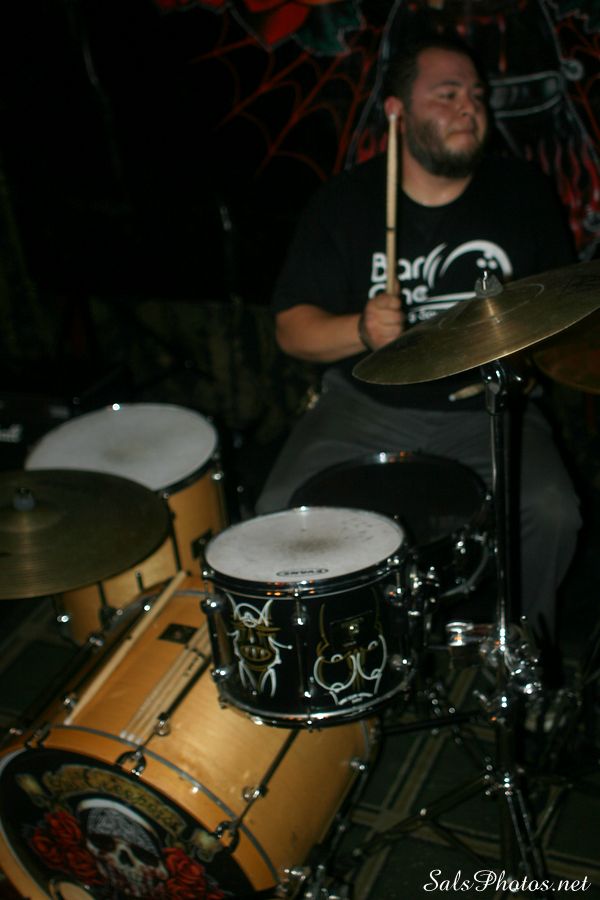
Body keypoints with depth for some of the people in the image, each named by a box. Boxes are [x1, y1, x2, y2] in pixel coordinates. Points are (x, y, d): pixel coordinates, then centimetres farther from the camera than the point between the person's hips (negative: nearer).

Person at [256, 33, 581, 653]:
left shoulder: (523, 192, 2)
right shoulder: (344, 202, -3)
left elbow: (560, 303, 13)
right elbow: (292, 329, -4)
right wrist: (361, 330, -24)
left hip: (488, 407, 1)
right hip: (367, 405, 0)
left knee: (552, 515, -22)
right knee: (281, 515, -20)